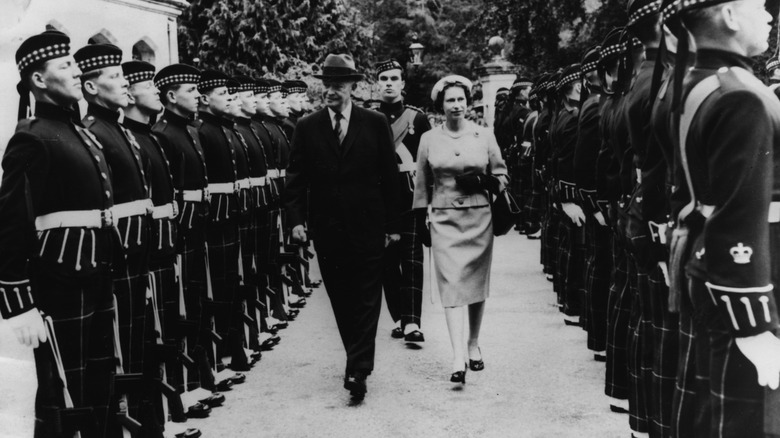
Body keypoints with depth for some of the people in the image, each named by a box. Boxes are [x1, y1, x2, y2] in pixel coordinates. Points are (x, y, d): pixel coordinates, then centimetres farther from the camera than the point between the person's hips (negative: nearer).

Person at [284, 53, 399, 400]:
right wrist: (296, 219, -8)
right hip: (327, 228, 2)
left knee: (366, 300, -2)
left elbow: (389, 176, 2)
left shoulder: (375, 123, 0)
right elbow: (296, 178, 4)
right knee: (341, 300, 11)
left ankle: (357, 371, -1)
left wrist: (391, 224, 0)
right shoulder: (307, 127, 4)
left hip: (367, 226, -2)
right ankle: (358, 359, 26)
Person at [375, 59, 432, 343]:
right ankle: (399, 318, 17)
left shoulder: (417, 118, 3)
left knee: (411, 259, -8)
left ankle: (412, 322, -12)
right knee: (387, 261, 6)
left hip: (411, 197, -2)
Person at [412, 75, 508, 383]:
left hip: (479, 218, 1)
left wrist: (482, 182, -12)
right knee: (451, 283, -10)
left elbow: (502, 177, 9)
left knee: (477, 282, 9)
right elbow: (421, 184, 10)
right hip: (444, 220, -1)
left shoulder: (485, 136, 4)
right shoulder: (428, 139, 5)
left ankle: (473, 345, 27)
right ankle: (458, 357, -15)